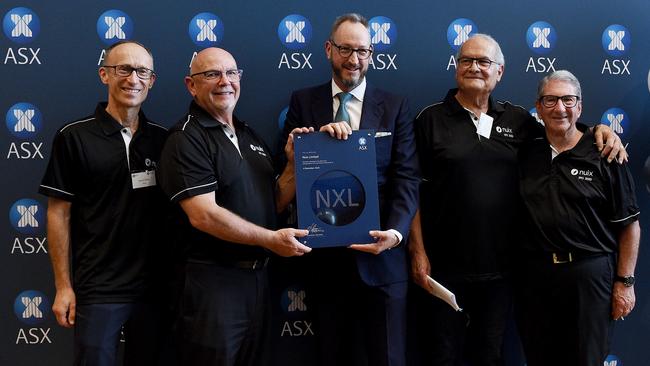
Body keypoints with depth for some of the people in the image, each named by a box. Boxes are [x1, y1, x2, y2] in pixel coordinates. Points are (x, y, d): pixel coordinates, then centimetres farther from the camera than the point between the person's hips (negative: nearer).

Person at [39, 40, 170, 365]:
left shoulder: (162, 139, 6)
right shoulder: (74, 137, -4)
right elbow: (58, 214, -3)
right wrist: (63, 286, -6)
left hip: (154, 286, 4)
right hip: (97, 289, -3)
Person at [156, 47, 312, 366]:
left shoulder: (250, 136, 13)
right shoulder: (186, 140, -11)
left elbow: (273, 202, 15)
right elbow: (203, 215, -22)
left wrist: (294, 163, -1)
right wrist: (271, 239, -18)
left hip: (258, 276, 8)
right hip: (212, 279, -8)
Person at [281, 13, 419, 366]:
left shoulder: (395, 107, 3)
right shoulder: (303, 102, 5)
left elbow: (406, 178, -4)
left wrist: (395, 232, -20)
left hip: (380, 255, -1)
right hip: (325, 254, 1)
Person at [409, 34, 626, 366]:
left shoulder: (517, 120, 8)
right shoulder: (431, 119, -1)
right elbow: (412, 191, -3)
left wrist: (600, 129, 3)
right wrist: (418, 252, -9)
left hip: (499, 268, 3)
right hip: (443, 269, -3)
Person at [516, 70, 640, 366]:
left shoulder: (604, 156, -3)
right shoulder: (526, 155, 7)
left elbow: (629, 225, -3)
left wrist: (625, 281, -6)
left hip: (589, 274, -3)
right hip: (534, 275, 3)